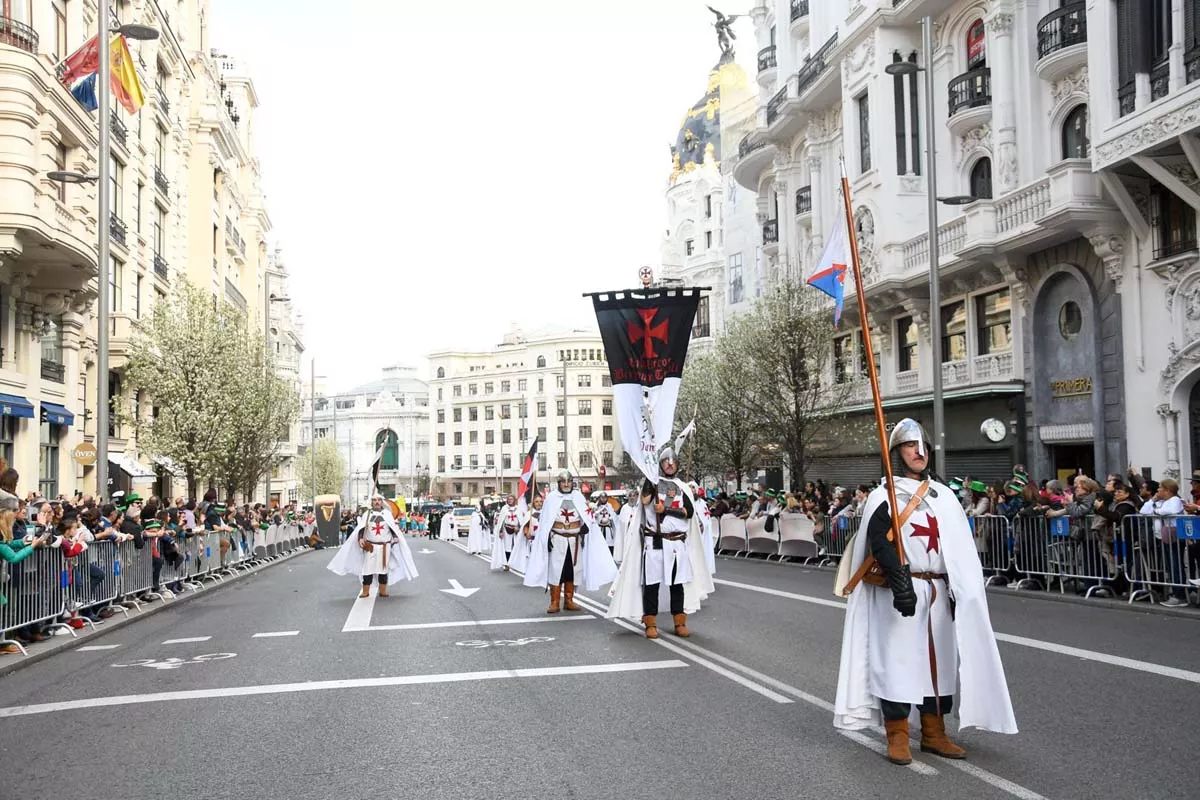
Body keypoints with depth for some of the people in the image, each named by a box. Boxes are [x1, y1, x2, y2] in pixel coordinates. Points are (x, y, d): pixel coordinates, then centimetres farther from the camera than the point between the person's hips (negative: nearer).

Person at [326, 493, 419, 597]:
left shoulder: (387, 513, 6)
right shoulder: (366, 514, 5)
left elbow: (393, 527, 4)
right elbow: (361, 528, 1)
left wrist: (395, 537, -12)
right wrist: (360, 539, -15)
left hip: (385, 546, 0)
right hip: (370, 546, 0)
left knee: (383, 567, 5)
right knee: (368, 568, -2)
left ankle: (383, 591, 13)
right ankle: (365, 591, 4)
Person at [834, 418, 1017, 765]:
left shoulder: (944, 495, 13)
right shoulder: (884, 496, -3)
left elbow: (960, 548, 12)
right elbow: (879, 542, -15)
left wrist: (959, 591, 4)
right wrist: (900, 581, -28)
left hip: (938, 592, 5)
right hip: (899, 591, -5)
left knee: (939, 658, 10)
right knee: (898, 658, -3)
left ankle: (934, 734, 22)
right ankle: (897, 738, 7)